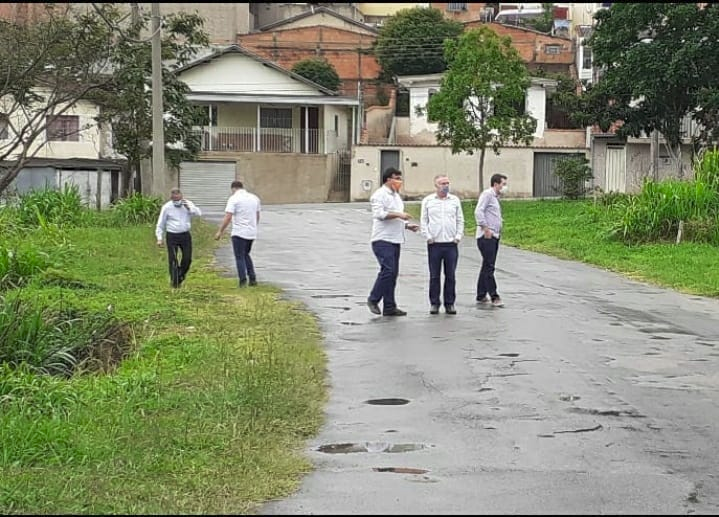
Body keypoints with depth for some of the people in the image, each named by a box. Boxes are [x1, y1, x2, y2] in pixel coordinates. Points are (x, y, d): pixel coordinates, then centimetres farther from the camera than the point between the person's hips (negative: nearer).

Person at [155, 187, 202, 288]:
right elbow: (160, 224, 1)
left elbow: (198, 213, -9)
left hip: (185, 235, 2)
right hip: (172, 236, -2)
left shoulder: (188, 204, 2)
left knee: (187, 259, 2)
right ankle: (174, 282, 8)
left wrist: (189, 207, -22)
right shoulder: (167, 207, -4)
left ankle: (180, 277, 24)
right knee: (173, 260, -3)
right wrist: (159, 238, -4)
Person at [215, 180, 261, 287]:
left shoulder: (234, 199, -10)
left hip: (239, 233, -6)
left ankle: (243, 281, -2)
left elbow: (227, 217, -15)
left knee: (240, 257, 3)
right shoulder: (254, 198, 9)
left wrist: (220, 232, -10)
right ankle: (252, 279, 14)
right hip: (252, 233, 6)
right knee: (246, 255, 21)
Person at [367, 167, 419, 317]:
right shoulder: (380, 195, -7)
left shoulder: (396, 195, 23)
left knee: (392, 273, 7)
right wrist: (398, 214, -22)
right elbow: (379, 214, -20)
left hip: (395, 240, 9)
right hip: (382, 240, -9)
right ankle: (373, 300, -6)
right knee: (388, 270, -18)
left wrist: (407, 225, 13)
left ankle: (389, 307, 9)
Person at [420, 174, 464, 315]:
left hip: (451, 244, 1)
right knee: (434, 276, 2)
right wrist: (427, 237, -4)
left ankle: (449, 303, 10)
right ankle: (434, 303, 9)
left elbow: (460, 220, 12)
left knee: (450, 276, 3)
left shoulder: (455, 200, 9)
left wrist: (458, 237, 1)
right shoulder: (428, 201, 5)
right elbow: (423, 221, 6)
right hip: (434, 244, -1)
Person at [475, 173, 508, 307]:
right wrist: (486, 228, -21)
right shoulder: (487, 194, -9)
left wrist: (498, 231, 15)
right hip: (486, 237, -10)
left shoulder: (495, 197, 21)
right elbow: (478, 212, -20)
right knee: (489, 267, -9)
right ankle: (494, 296, -10)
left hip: (494, 237, 10)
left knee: (487, 267, 12)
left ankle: (481, 296, 16)